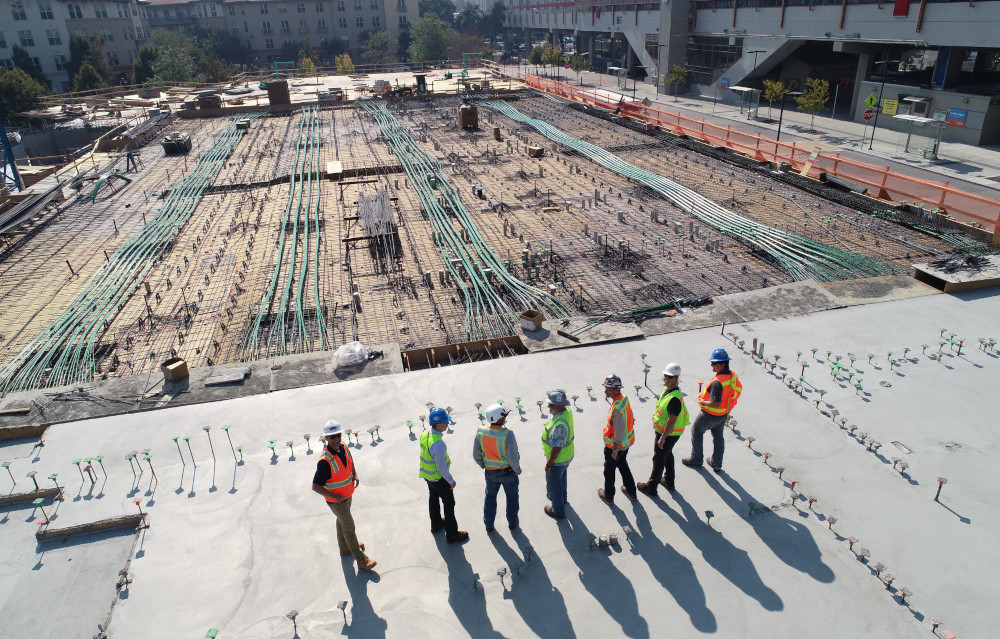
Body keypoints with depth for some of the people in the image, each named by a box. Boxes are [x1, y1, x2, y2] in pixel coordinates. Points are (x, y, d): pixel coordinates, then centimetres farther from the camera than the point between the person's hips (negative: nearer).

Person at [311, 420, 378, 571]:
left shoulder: (344, 448, -11)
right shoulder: (325, 461, -35)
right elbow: (315, 486, -30)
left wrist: (355, 475, 1)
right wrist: (335, 496, -27)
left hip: (347, 495, 7)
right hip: (336, 501, -7)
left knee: (342, 521, 29)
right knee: (349, 527, 6)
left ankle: (345, 547, 52)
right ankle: (361, 559, 22)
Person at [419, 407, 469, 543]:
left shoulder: (425, 435, -9)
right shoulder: (438, 443, -36)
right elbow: (441, 467, -29)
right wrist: (451, 480, -15)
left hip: (427, 475, 8)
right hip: (439, 478, -8)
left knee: (433, 499, 27)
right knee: (449, 504, 9)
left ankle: (436, 524, 49)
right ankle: (451, 534, 22)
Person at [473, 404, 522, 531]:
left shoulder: (480, 433, -18)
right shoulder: (507, 435, -30)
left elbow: (476, 455, -5)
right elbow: (513, 458, -27)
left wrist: (482, 465, 15)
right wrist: (517, 470, -7)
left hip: (490, 473, 3)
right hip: (508, 472, -3)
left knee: (490, 497, 26)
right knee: (511, 497, 23)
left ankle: (488, 524, 39)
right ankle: (512, 522, 41)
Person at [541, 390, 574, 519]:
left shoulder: (559, 424, -40)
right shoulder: (567, 411, -11)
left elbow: (557, 448, -32)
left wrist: (548, 464, -21)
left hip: (558, 460, -9)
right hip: (567, 455, 9)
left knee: (553, 483, 15)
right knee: (561, 478, 32)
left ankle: (558, 511, 34)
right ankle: (562, 497, 58)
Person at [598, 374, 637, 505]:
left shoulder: (617, 409, -35)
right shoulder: (624, 398, -6)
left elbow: (619, 432, -29)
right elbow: (630, 419, 8)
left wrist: (615, 450, -17)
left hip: (615, 445, -8)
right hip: (626, 442, 8)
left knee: (609, 470, 14)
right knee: (623, 465, 29)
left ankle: (608, 496, 34)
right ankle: (631, 491, 44)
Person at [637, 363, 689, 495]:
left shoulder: (675, 398, -32)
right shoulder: (667, 389, -1)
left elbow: (672, 421, -30)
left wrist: (662, 438, -25)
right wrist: (656, 422, 23)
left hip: (668, 434, -10)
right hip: (663, 430, 10)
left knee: (659, 459, 5)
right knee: (668, 455, 25)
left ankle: (651, 486, 20)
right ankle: (669, 481, 44)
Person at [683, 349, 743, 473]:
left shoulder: (717, 382, -36)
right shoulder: (733, 375, -8)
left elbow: (715, 404, -36)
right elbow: (739, 390, 10)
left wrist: (703, 402, -19)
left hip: (711, 415, -8)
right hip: (724, 414, 8)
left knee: (696, 432, 17)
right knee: (718, 436, 23)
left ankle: (696, 459, 31)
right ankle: (717, 465, 35)